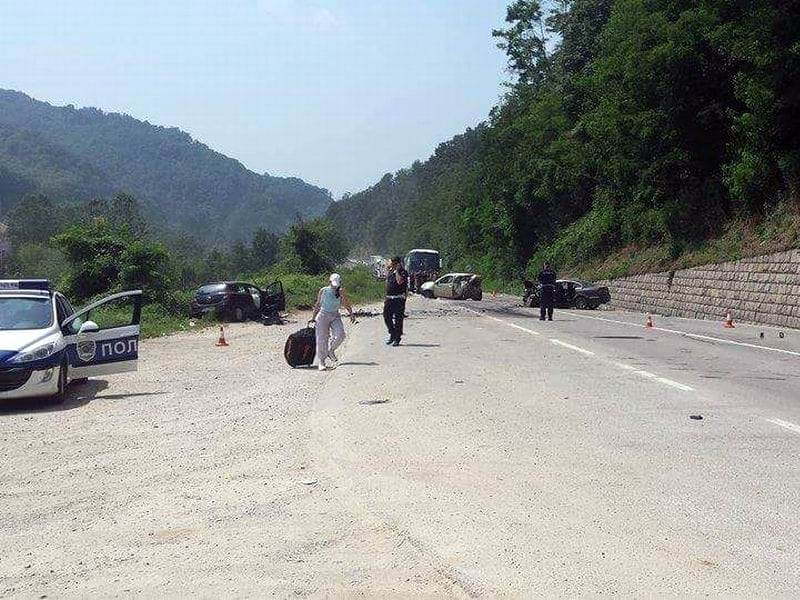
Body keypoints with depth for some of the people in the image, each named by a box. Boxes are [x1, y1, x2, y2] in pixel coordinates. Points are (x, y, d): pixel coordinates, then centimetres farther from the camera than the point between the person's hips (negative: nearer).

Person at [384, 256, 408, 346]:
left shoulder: (403, 272, -7)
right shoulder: (390, 271, 14)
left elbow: (400, 281, -27)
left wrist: (397, 270, -20)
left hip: (399, 299, -7)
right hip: (389, 298, 7)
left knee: (398, 318, -4)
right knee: (387, 316, 5)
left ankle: (397, 338, 3)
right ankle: (392, 335, 20)